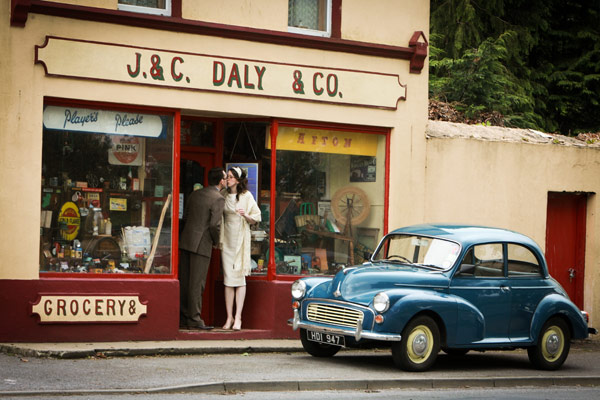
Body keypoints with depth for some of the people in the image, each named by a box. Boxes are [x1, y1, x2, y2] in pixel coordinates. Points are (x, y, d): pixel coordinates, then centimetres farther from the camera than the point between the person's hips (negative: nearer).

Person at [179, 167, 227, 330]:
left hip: (186, 241, 7)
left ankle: (183, 318, 15)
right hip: (202, 244, -7)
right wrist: (216, 241, -1)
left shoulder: (195, 194, 13)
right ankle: (194, 319, -1)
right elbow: (215, 224, -17)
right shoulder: (218, 199, -10)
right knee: (197, 283, -3)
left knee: (184, 281, 10)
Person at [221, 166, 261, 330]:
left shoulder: (246, 196, -1)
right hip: (227, 239, 3)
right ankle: (229, 317, 5)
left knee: (239, 277, -5)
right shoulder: (224, 196, 9)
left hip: (241, 239, -3)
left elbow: (256, 218, 1)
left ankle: (238, 317, -4)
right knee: (228, 279, 1)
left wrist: (246, 215, -19)